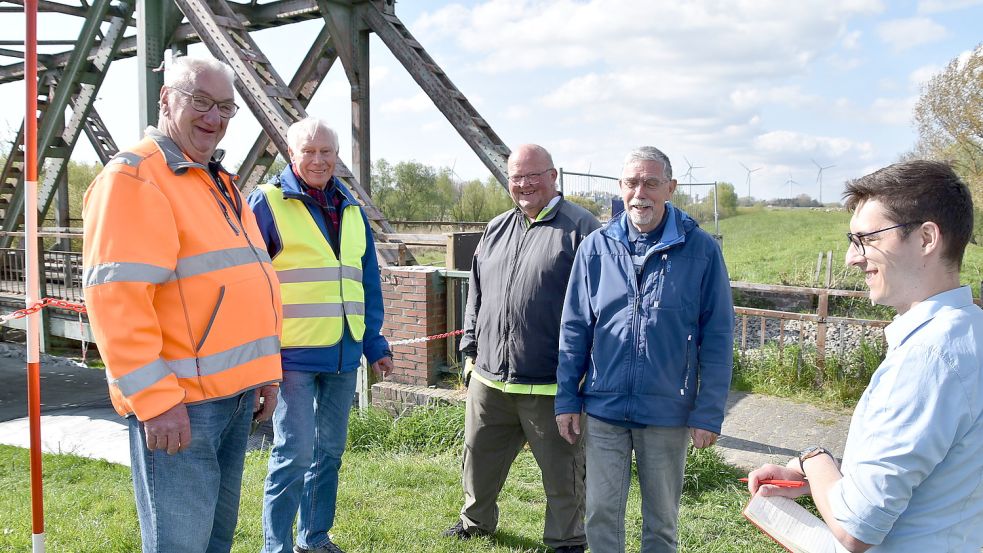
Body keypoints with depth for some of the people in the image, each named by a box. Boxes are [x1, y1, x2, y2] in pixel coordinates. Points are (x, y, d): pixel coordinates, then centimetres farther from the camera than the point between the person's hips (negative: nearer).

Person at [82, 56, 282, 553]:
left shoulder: (218, 182, 18)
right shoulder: (132, 177, -11)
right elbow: (115, 298, -19)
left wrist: (265, 371, 18)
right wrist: (156, 399, -22)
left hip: (236, 395, 9)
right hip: (177, 404, -9)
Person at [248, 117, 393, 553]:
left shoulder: (351, 210, 13)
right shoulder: (267, 203, -4)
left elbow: (368, 284, 16)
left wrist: (375, 344, 14)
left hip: (344, 354, 6)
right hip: (293, 353, -6)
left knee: (329, 450, 15)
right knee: (295, 452, -4)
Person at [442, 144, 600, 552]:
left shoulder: (580, 227, -6)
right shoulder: (496, 229, 14)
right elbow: (476, 295, 21)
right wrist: (472, 350, 18)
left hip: (550, 384, -6)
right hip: (489, 376, 6)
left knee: (561, 469, 8)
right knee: (478, 457, 20)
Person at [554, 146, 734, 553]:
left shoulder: (701, 250, -7)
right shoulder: (596, 247, 0)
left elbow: (717, 337, -4)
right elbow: (574, 328, 4)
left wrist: (709, 413, -6)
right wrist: (567, 399, 2)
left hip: (668, 412, -1)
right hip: (604, 408, 1)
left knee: (662, 517, 16)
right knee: (601, 511, 11)